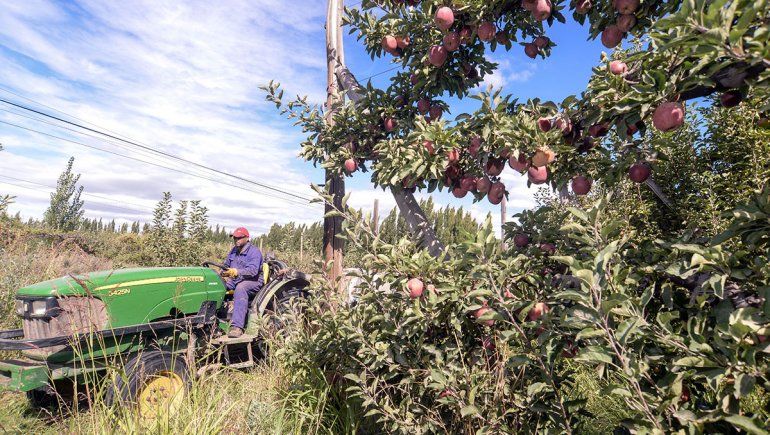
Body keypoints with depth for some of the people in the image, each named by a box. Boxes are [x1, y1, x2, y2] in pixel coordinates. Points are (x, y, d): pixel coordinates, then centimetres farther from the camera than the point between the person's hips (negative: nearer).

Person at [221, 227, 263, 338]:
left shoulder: (254, 252, -10)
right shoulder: (233, 251, 15)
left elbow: (253, 270, -23)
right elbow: (226, 266, 25)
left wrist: (236, 272, -37)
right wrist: (225, 274, 1)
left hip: (253, 282, -8)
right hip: (235, 281, 8)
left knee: (240, 289, -38)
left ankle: (237, 327, -46)